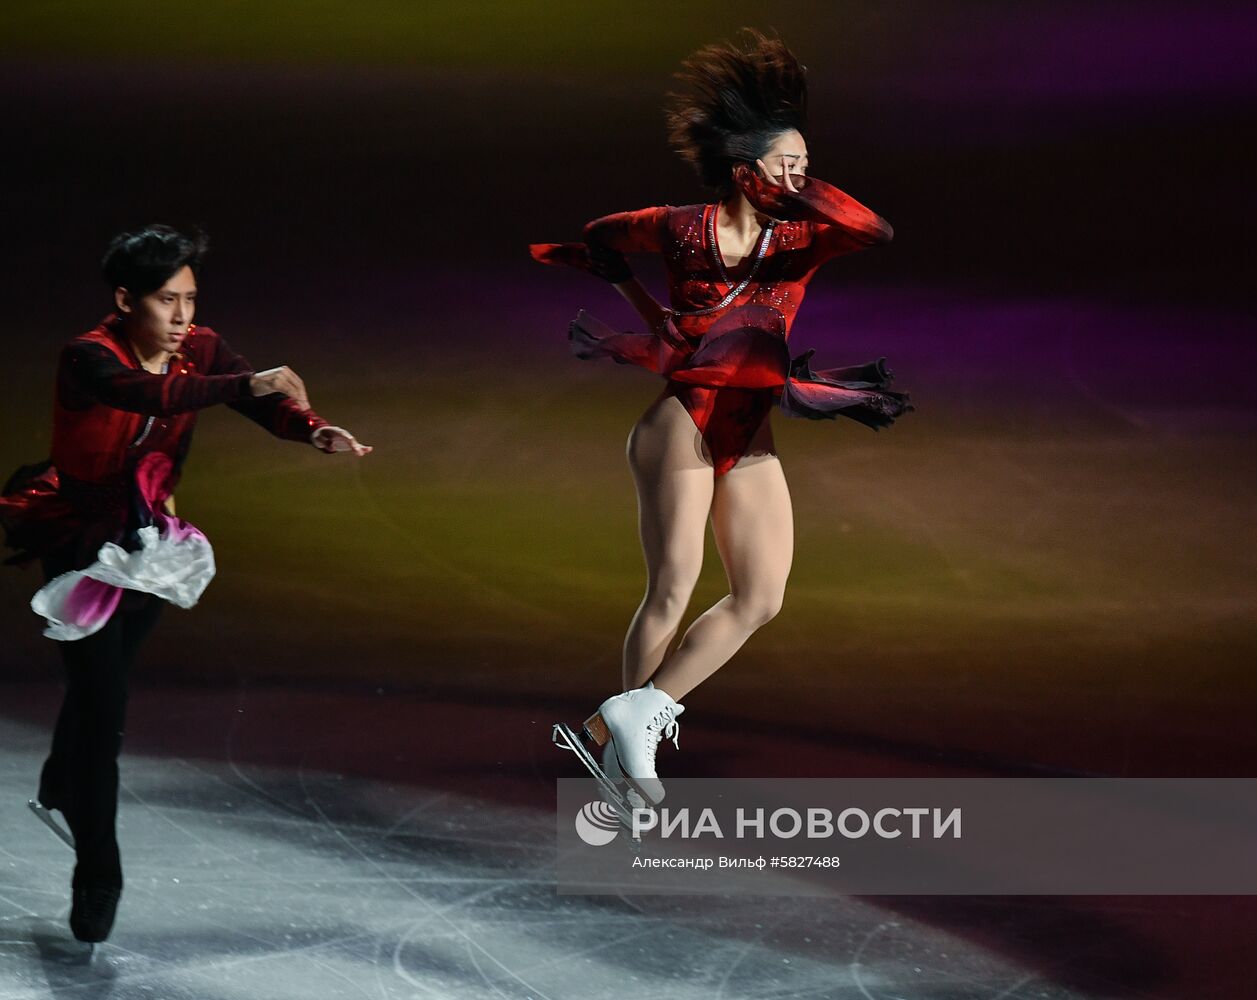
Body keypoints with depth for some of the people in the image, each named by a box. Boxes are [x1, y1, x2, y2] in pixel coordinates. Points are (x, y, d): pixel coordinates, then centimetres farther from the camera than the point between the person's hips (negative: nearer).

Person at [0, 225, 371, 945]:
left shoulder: (202, 349, -7)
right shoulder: (89, 358, -24)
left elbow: (269, 403, -17)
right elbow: (149, 393, -44)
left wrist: (317, 431, -38)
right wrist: (246, 386, -55)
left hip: (144, 535, 6)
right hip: (80, 537, -6)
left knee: (106, 677, 20)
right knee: (102, 702, -11)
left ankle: (62, 789, 50)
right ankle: (97, 875, -2)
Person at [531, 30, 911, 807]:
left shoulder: (800, 240, 4)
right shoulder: (684, 229, -4)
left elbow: (877, 233, -16)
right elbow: (601, 240, 15)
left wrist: (807, 194, -23)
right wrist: (651, 311, 11)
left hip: (751, 441, 5)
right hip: (683, 424, -5)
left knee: (761, 596, -1)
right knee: (673, 589, -7)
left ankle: (636, 714, 2)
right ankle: (630, 742, 3)